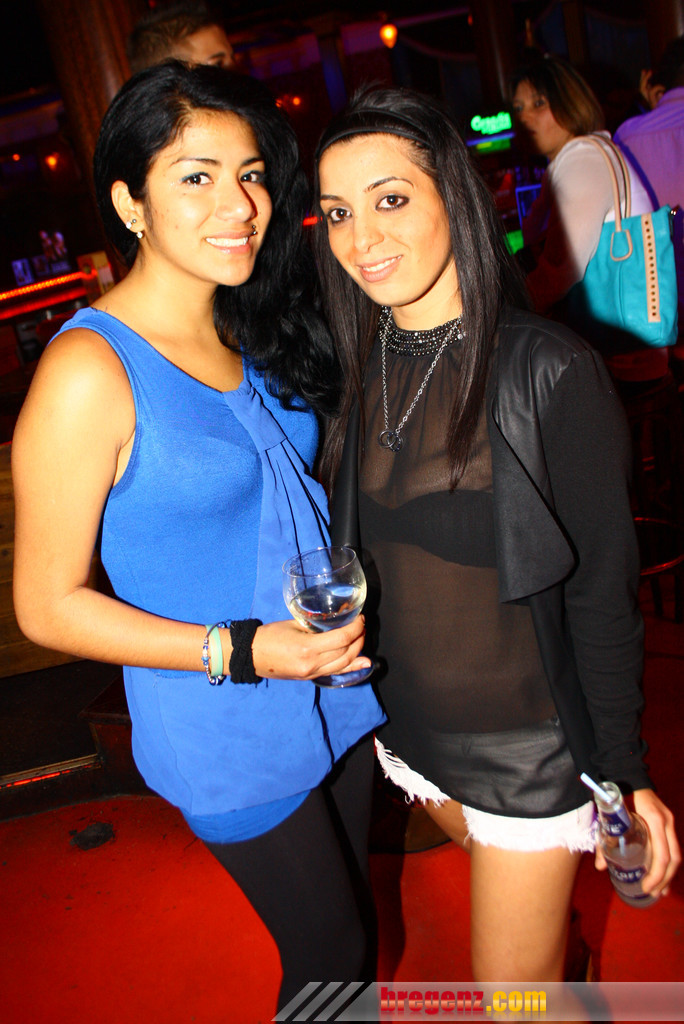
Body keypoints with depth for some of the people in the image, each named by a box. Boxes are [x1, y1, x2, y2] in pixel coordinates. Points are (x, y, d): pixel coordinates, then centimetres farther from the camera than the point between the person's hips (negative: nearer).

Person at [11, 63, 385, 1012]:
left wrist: (348, 608, 1)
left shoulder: (249, 331, 0)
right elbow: (49, 605, -17)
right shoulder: (89, 371, -22)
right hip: (231, 736, -6)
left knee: (350, 921, 27)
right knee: (329, 952, 15)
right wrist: (240, 651, -24)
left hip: (336, 690, 7)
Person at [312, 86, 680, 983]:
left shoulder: (548, 370, -19)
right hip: (408, 727, 5)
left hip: (527, 742, -5)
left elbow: (603, 588, -14)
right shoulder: (361, 373, -3)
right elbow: (364, 560, 5)